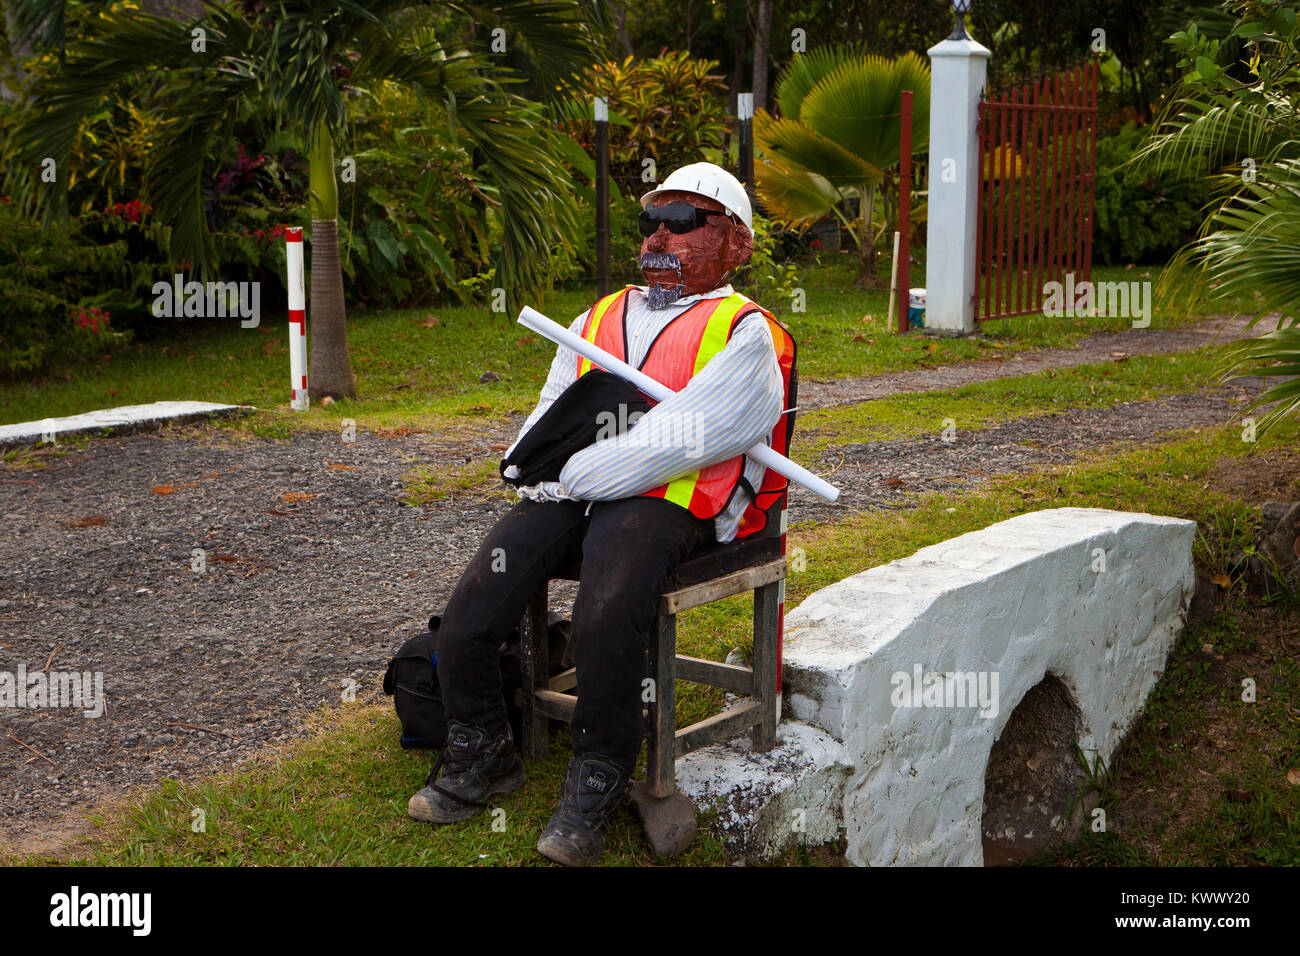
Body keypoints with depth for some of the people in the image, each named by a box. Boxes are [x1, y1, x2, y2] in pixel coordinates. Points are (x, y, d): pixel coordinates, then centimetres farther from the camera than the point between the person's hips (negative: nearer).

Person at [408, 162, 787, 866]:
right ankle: (481, 755, 6)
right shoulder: (598, 319, 27)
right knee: (468, 614, -16)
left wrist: (568, 475, -10)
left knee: (604, 620, -34)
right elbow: (547, 418, 22)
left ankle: (596, 782, -12)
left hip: (663, 504, -5)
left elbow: (675, 441, -9)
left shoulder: (741, 334, 4)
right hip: (565, 497, 6)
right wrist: (539, 474, -2)